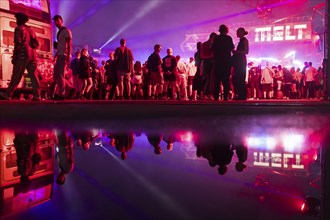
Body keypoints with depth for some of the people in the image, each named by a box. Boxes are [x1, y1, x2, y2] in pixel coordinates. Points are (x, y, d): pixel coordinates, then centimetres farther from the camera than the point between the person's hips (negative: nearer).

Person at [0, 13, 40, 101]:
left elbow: (17, 44, -9)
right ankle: (37, 95, -8)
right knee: (33, 75, 0)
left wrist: (14, 57, -9)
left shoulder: (19, 29, 1)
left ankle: (8, 94, 2)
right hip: (33, 55, 6)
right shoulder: (31, 30, 21)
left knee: (16, 76, -3)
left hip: (23, 55, -6)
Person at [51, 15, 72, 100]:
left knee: (60, 74, -14)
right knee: (56, 74, 9)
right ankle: (53, 94, 13)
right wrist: (55, 56, 18)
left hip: (64, 55, -9)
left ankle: (61, 94, -12)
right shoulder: (59, 32, 24)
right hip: (59, 55, 9)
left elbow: (69, 44, -13)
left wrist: (68, 56, -22)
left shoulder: (66, 30, -3)